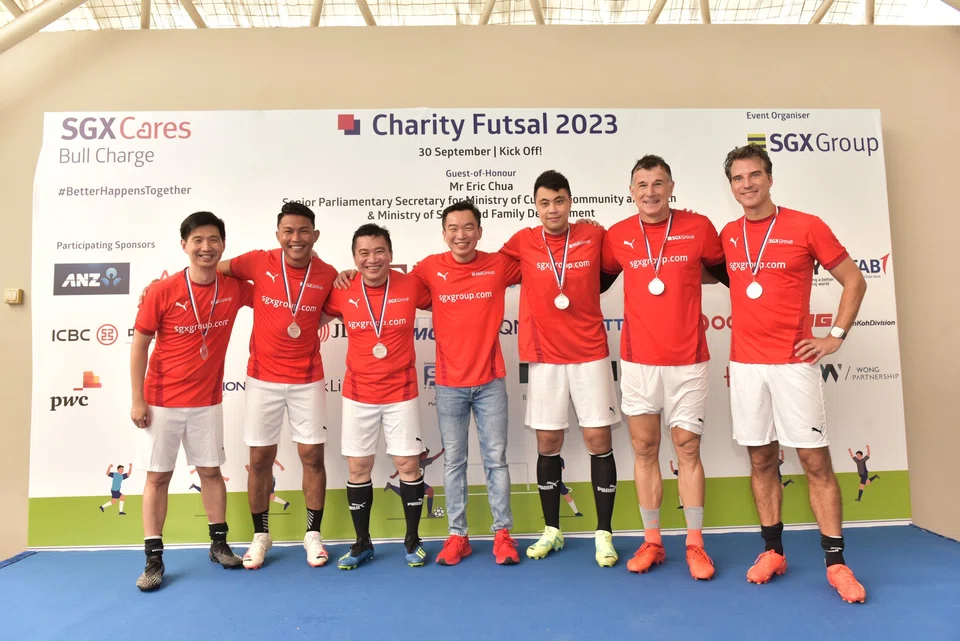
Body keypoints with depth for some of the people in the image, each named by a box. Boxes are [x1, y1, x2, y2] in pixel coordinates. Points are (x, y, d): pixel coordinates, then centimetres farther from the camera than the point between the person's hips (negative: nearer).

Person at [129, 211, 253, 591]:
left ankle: (219, 544, 26)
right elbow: (139, 345, -7)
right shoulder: (162, 292, -13)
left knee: (211, 471, 11)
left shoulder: (235, 289, -6)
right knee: (158, 476, 6)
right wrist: (137, 400, -7)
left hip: (207, 400, 2)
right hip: (161, 401, -2)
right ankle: (154, 558, 16)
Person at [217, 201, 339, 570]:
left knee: (312, 456, 3)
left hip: (307, 380, 0)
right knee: (260, 458, 8)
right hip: (263, 379, 0)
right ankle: (261, 535, 26)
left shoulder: (328, 275, -5)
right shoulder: (259, 263, -6)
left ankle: (313, 534, 21)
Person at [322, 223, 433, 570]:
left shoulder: (411, 286, -7)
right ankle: (362, 543, 27)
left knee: (408, 465, 5)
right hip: (357, 396, 1)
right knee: (358, 468, 8)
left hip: (401, 394, -1)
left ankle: (413, 540, 24)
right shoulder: (342, 292, -6)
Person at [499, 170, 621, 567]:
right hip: (545, 358, 1)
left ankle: (604, 534, 15)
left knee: (598, 440, 1)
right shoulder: (523, 242, 0)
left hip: (591, 354, -1)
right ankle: (551, 531, 24)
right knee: (547, 444, 7)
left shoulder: (595, 236, -1)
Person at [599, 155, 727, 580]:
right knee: (644, 450, 7)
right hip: (637, 361, 1)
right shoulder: (617, 237, 2)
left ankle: (695, 544, 18)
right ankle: (652, 542, 20)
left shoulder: (698, 227, -1)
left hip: (688, 361, -1)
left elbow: (726, 272, 13)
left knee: (687, 449, 4)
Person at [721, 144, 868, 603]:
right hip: (745, 364, 4)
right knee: (761, 460, 10)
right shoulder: (728, 235, 8)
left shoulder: (806, 226, -3)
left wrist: (836, 337, -3)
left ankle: (836, 562, 13)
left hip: (793, 363, -3)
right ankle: (772, 552, 22)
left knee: (815, 460, 1)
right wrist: (734, 356, 13)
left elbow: (854, 280, 4)